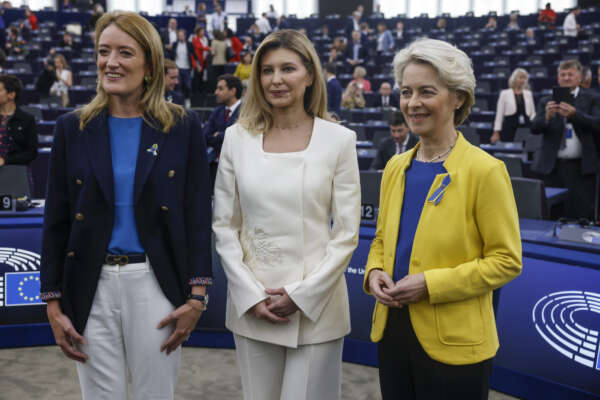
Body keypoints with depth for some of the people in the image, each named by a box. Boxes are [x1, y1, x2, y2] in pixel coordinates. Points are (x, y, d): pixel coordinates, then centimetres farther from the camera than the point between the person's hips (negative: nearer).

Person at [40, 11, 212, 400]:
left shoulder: (183, 127, -2)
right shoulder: (73, 128, 2)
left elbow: (198, 216, -2)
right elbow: (56, 222, 4)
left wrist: (196, 295, -7)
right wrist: (53, 303, 1)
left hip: (156, 284, -1)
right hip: (91, 287, 2)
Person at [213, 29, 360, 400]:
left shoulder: (338, 139, -4)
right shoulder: (238, 138, 1)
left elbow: (346, 234, -4)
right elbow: (225, 227, 3)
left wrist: (301, 295, -10)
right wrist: (250, 296, -5)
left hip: (315, 307, -2)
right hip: (251, 305, 2)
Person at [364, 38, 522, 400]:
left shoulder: (485, 170, -12)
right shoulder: (396, 167, 5)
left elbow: (507, 260, -12)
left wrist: (430, 284, -19)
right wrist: (374, 272, -5)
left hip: (454, 343, -5)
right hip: (392, 331, 5)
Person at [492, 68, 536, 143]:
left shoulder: (528, 94, 12)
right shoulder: (505, 93, 3)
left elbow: (533, 113, 14)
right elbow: (499, 114, 1)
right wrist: (496, 132, -4)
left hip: (525, 128, 3)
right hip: (509, 127, -3)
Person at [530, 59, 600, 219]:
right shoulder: (546, 101, 12)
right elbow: (534, 128, 1)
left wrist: (574, 114, -22)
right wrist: (547, 116, -20)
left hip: (580, 168, -2)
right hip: (552, 167, 2)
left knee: (582, 215, -3)